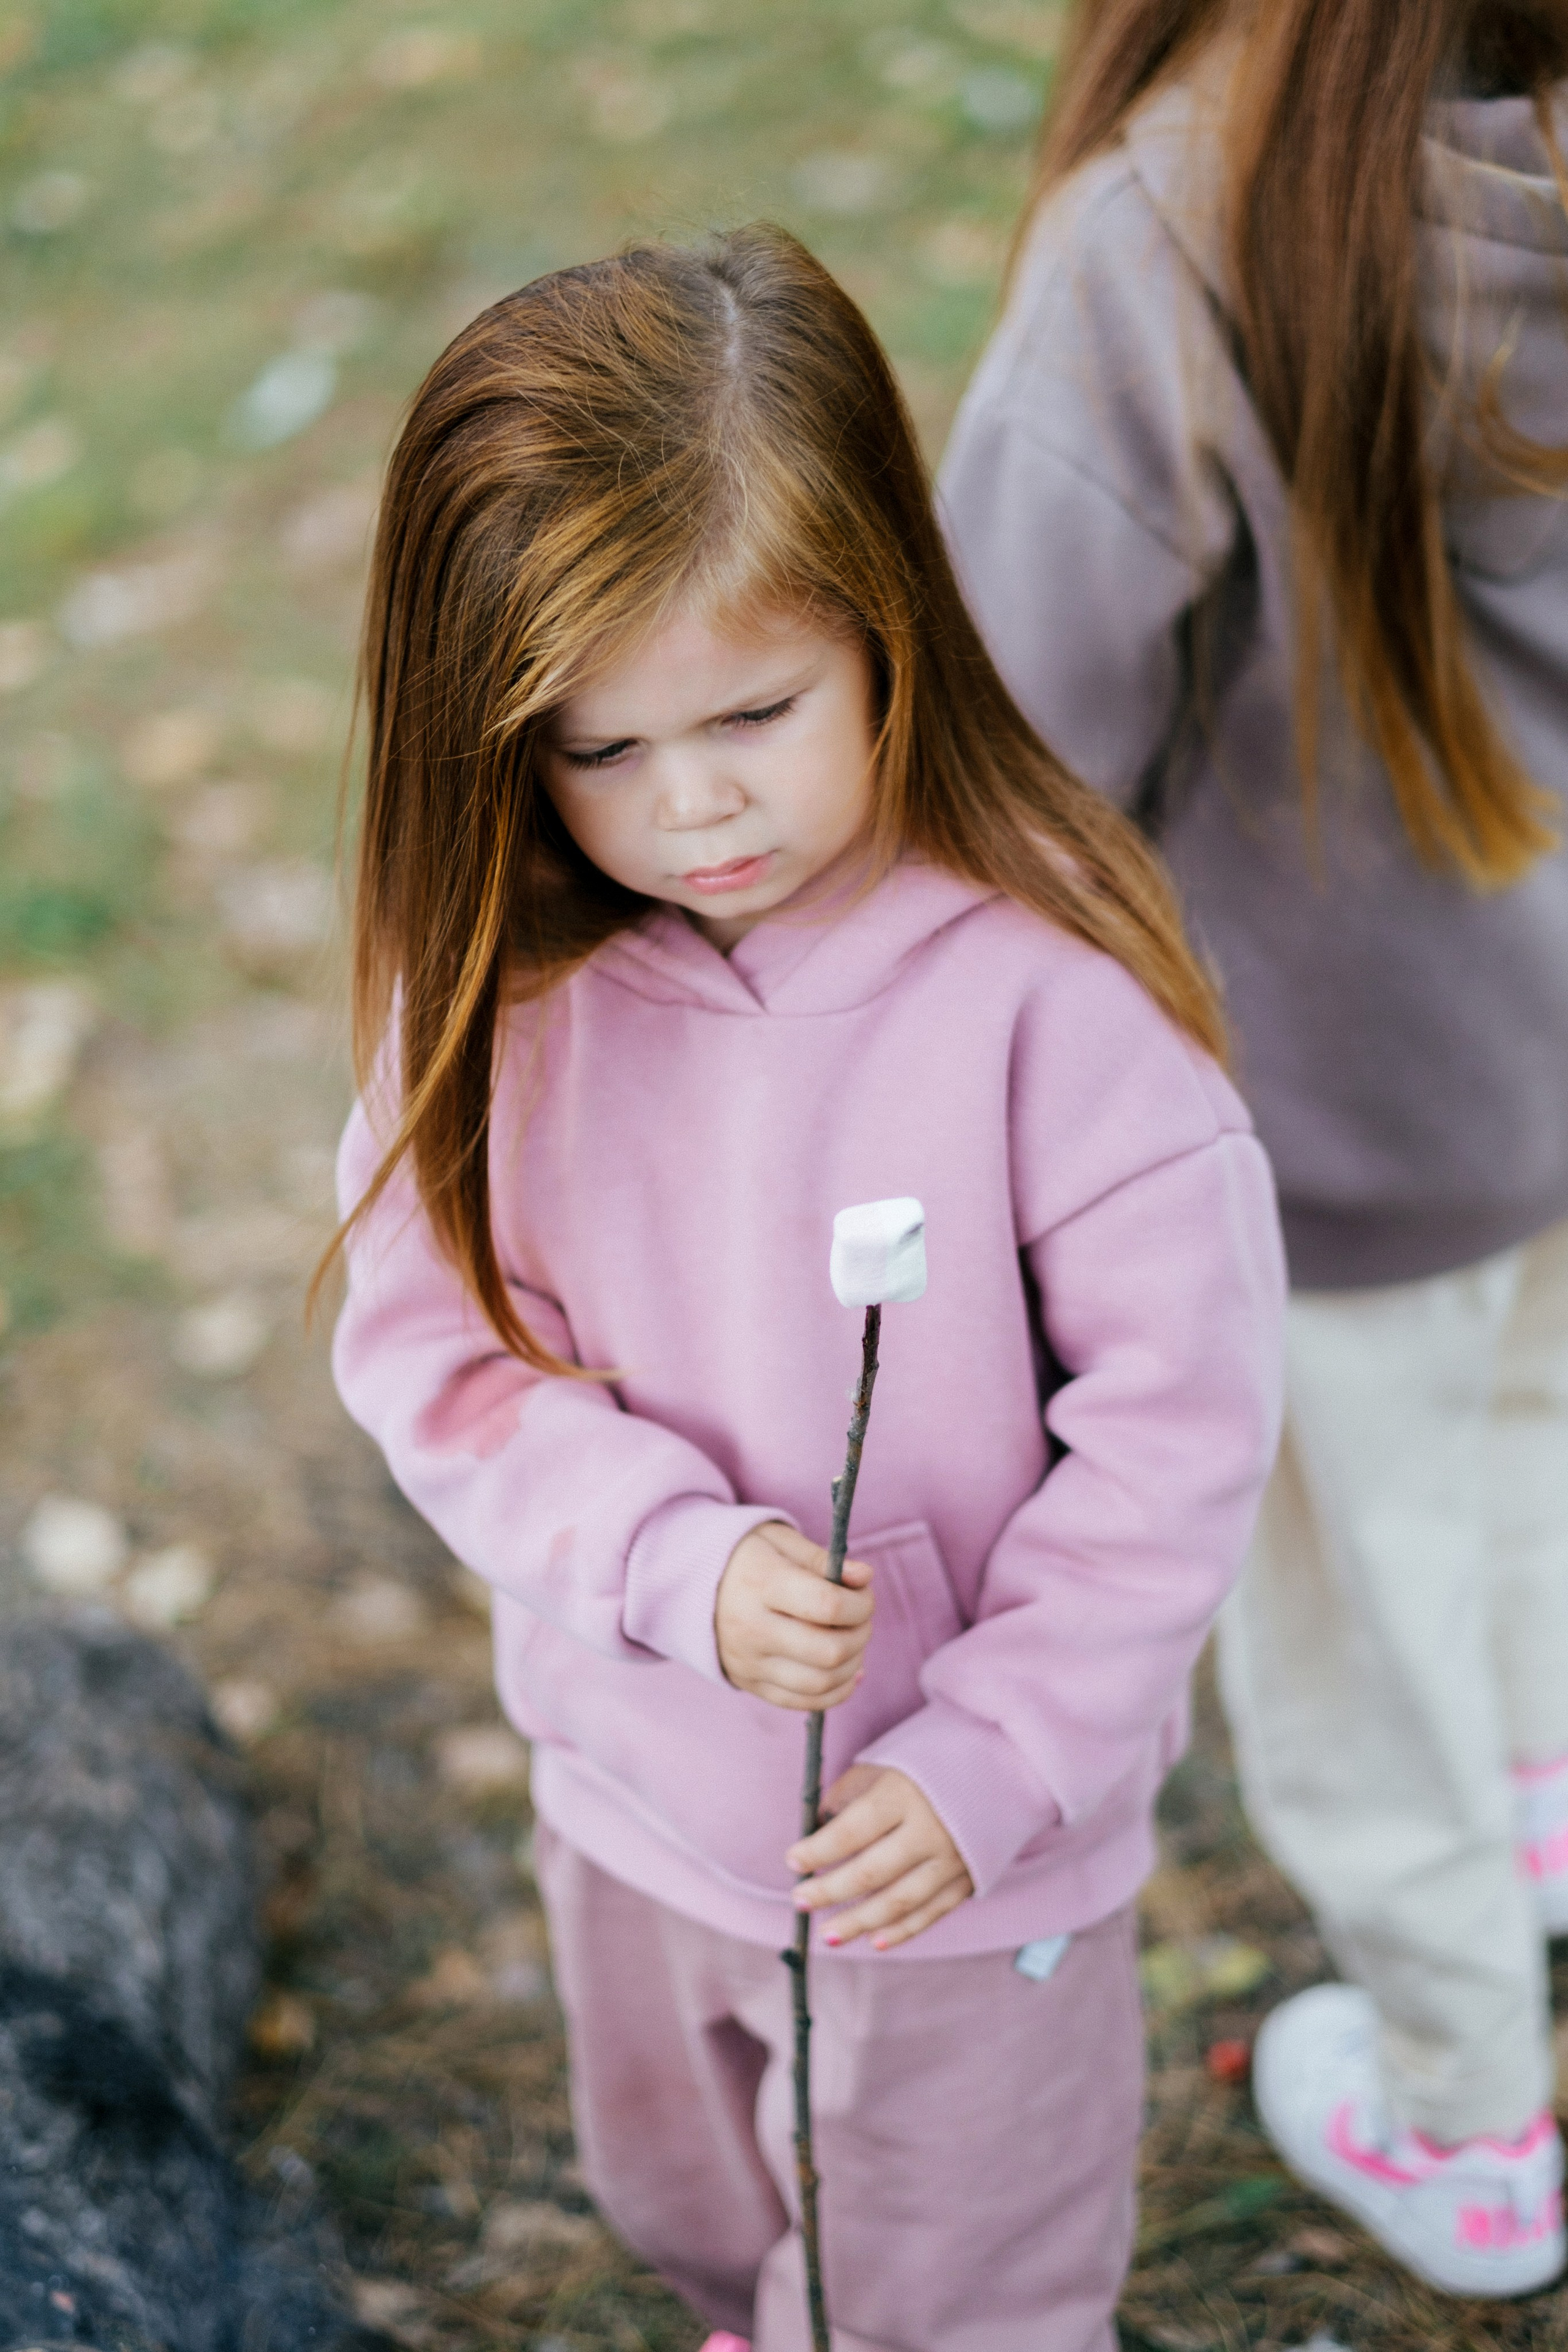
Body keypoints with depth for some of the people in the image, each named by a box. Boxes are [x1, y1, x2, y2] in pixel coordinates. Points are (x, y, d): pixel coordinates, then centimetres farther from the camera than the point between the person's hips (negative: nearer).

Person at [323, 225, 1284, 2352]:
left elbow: (1181, 1419, -20)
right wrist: (680, 1565, -25)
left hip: (960, 1843, -4)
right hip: (633, 1782, 4)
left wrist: (995, 1760, -21)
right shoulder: (493, 977, -14)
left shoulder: (1047, 982, -26)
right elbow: (430, 1348, -11)